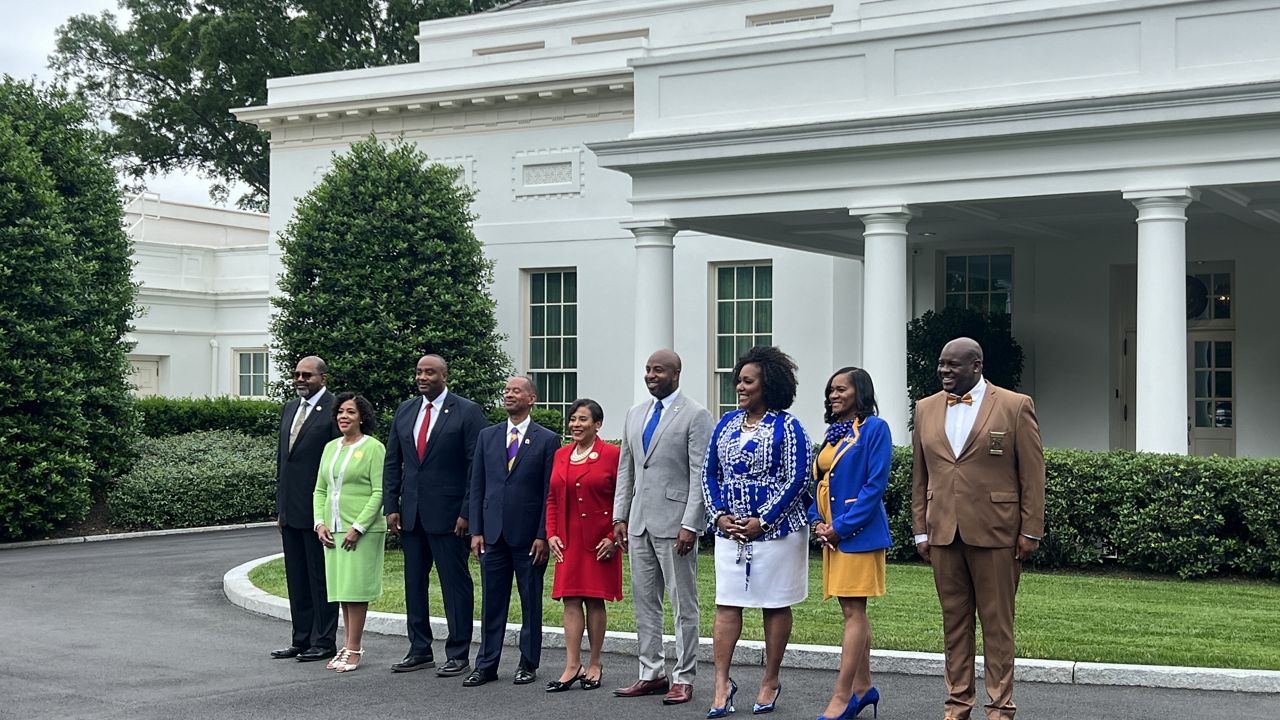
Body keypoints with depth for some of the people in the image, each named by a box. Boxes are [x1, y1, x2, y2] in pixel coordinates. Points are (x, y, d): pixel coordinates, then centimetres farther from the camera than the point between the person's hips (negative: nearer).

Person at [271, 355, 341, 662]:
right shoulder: (290, 408, 15)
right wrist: (281, 506, 17)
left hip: (318, 508, -8)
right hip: (290, 509, 8)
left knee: (321, 577, 0)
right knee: (296, 579, 13)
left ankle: (324, 642, 7)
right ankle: (301, 639, 20)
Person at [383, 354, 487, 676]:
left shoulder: (467, 411, -5)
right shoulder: (404, 411, 12)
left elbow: (477, 466, -9)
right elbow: (392, 463, 13)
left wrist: (467, 513, -14)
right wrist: (391, 506, 5)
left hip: (448, 513, -6)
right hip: (411, 513, 6)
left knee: (455, 583, 0)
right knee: (413, 582, 11)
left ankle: (458, 654, 7)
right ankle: (420, 651, 20)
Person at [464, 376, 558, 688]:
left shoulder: (547, 440, -2)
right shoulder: (487, 436, 9)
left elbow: (550, 492, -4)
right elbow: (477, 486, 9)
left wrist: (543, 535, -10)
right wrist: (476, 530, 2)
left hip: (529, 536, -3)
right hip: (493, 533, 3)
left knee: (531, 603, 6)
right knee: (492, 602, 7)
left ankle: (528, 664, 16)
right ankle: (486, 665, 13)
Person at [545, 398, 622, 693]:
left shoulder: (612, 455, -5)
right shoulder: (561, 455, 11)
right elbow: (552, 499, 14)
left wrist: (613, 537, -10)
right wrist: (551, 534, 3)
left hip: (599, 542, -4)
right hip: (568, 541, 4)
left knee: (595, 600, 2)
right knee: (570, 600, 0)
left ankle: (594, 666, 12)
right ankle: (572, 666, 1)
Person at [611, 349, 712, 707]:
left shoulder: (695, 415, -6)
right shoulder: (635, 414, 14)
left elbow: (700, 475, -11)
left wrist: (690, 525, -17)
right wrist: (619, 517, 10)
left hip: (674, 523, -7)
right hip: (639, 522, 7)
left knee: (683, 604, 0)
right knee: (644, 602, 10)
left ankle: (683, 678, 6)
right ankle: (652, 674, 18)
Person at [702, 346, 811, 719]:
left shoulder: (787, 426, -6)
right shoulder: (727, 423, 10)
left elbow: (796, 480, -11)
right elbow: (709, 473, 12)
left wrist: (762, 521, -15)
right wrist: (719, 514, -3)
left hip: (774, 530, -4)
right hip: (729, 530, 5)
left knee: (776, 605, 5)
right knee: (726, 605, 0)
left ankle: (770, 681, 15)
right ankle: (722, 683, 2)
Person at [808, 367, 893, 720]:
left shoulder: (874, 428, -8)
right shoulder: (832, 432, 15)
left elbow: (876, 484, -14)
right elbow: (819, 482, 18)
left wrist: (842, 526, -16)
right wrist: (817, 521, 0)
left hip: (858, 531, -8)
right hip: (832, 532, 8)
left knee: (853, 612, -7)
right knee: (853, 611, 13)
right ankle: (863, 687, 21)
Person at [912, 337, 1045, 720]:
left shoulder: (1015, 406, -2)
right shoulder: (926, 408, 10)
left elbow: (1032, 474, -3)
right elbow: (920, 476, 12)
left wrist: (1030, 531, -7)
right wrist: (921, 529, 8)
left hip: (994, 531, -4)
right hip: (943, 532, 4)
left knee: (997, 623, 3)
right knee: (954, 621, 10)